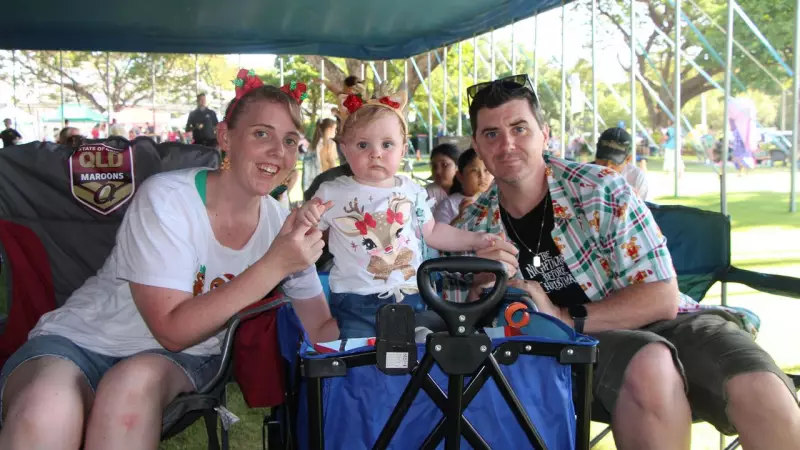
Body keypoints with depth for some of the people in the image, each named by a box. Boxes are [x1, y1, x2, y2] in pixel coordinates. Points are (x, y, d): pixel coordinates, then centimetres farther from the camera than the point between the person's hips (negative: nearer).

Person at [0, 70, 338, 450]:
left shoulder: (282, 227, -3)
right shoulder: (166, 198, -16)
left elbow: (321, 329, 2)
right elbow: (173, 330, -21)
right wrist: (273, 266, -27)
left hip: (181, 360, 3)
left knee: (138, 379, -35)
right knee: (45, 413, -38)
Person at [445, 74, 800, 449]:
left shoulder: (600, 190, -9)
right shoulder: (474, 229, 0)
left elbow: (661, 298, -12)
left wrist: (567, 318, -21)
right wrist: (481, 287, -18)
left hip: (656, 325, 0)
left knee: (757, 389, -30)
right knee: (650, 364, -36)